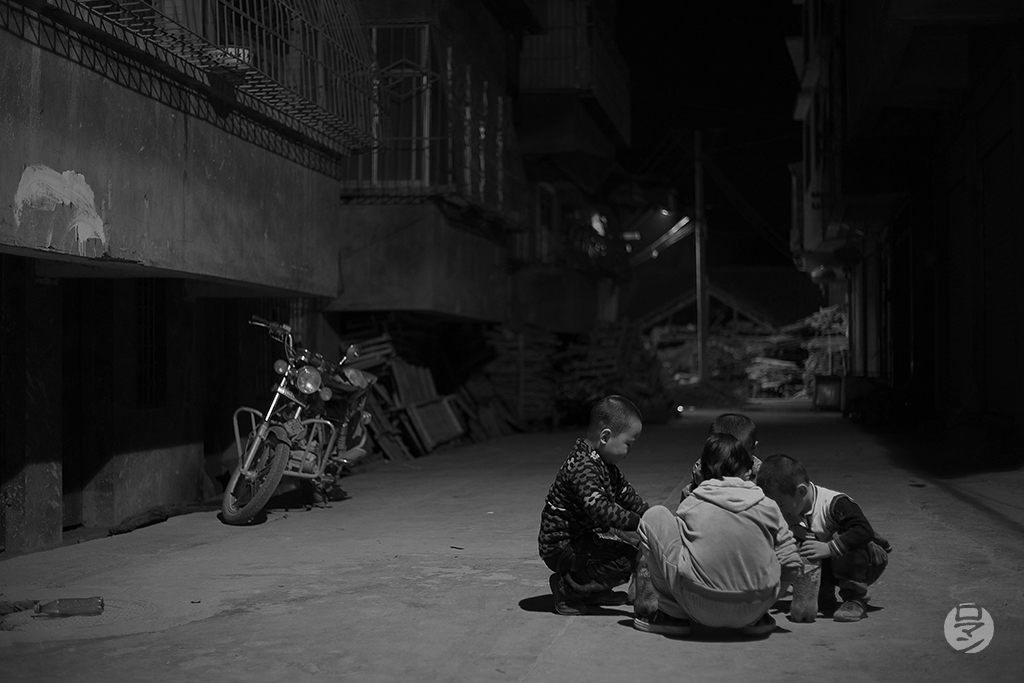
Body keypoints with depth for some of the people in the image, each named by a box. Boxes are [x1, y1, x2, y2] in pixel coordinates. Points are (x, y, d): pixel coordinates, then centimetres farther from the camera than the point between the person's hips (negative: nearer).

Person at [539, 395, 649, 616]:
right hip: (561, 549, -10)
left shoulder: (604, 464, 11)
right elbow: (600, 510, -35)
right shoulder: (582, 467, -24)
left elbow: (627, 495, 18)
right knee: (628, 556, -24)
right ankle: (568, 588, -10)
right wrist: (638, 522, -32)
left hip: (586, 537, 10)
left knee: (634, 541, 11)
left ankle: (595, 590, 15)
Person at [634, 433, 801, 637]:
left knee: (654, 516, 9)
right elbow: (790, 566, 6)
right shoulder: (768, 506, 5)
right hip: (753, 611, 2)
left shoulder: (690, 504, 3)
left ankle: (671, 613, 10)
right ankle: (757, 619, 20)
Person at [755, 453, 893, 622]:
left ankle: (855, 600, -24)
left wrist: (829, 548, -49)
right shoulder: (788, 515, -10)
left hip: (868, 561, -5)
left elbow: (865, 531, -43)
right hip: (828, 566, 5)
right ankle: (823, 600, -9)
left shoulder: (834, 503, -31)